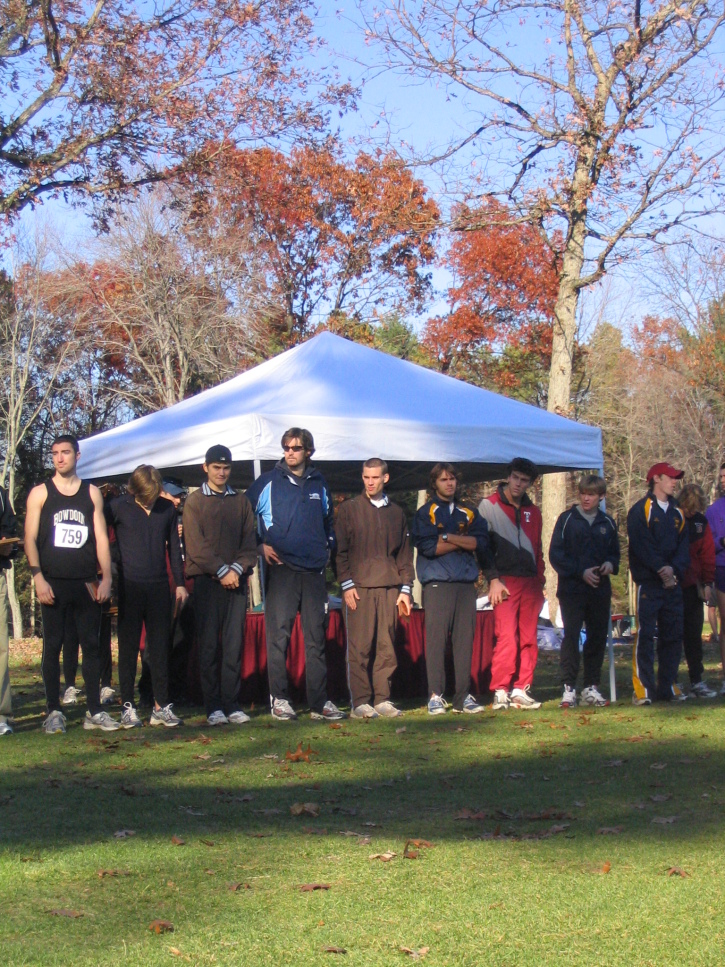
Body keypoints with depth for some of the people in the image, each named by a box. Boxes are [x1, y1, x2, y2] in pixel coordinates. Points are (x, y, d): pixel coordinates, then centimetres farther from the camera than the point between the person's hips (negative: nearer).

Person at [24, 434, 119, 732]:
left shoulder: (92, 493, 11)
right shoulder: (40, 493, 5)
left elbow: (101, 538, 9)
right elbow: (30, 538, 1)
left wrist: (106, 578, 1)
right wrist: (38, 577, -10)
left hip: (86, 583, 2)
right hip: (53, 583, -2)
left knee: (91, 645, 2)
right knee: (52, 646, 1)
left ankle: (94, 711, 5)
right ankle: (54, 712, 4)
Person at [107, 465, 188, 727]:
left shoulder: (167, 508, 7)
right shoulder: (118, 507, -3)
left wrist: (179, 583, 13)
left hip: (159, 586, 3)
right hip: (129, 586, -3)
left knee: (160, 647, 5)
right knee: (128, 648, 2)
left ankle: (161, 706, 10)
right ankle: (128, 706, 7)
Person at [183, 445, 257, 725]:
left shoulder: (241, 501, 14)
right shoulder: (195, 501, 5)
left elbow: (250, 542, 9)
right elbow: (196, 545, -4)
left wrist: (238, 568, -7)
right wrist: (221, 571, -11)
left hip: (235, 580, 3)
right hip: (207, 580, -3)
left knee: (235, 644, 0)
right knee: (208, 645, -3)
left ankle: (232, 704, 3)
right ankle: (213, 707, -1)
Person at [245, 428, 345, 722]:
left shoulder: (319, 484, 15)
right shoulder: (267, 483, 3)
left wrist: (328, 547, 16)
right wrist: (261, 544, -3)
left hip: (314, 569, 4)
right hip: (281, 568, -3)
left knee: (316, 637, 5)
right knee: (278, 634, -5)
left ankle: (319, 701, 9)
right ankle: (279, 699, 1)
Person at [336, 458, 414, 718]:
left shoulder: (396, 512, 16)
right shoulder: (349, 509, 7)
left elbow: (405, 553, 17)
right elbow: (340, 550, 3)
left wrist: (405, 588, 9)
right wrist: (346, 584, -6)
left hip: (390, 588, 3)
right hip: (359, 588, -3)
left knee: (386, 646, 1)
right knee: (359, 647, -5)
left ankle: (383, 699, 6)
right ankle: (360, 702, -2)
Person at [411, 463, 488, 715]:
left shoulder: (469, 513, 18)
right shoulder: (425, 513, 8)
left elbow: (481, 542, 2)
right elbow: (428, 547, -7)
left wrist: (447, 537, -7)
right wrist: (464, 541, -1)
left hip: (466, 583, 3)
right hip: (437, 583, -3)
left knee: (465, 639, 0)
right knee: (436, 638, -8)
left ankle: (463, 696, 4)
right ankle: (436, 696, -6)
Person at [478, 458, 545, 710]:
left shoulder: (533, 512, 18)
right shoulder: (489, 506, 3)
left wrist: (540, 581, 13)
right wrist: (492, 579, -10)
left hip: (530, 582, 5)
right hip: (504, 581, -5)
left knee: (529, 639, 2)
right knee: (506, 637, -13)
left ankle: (521, 690, 7)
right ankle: (500, 691, -8)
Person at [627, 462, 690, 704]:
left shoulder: (677, 513, 17)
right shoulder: (641, 510, -1)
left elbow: (683, 546, 8)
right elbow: (642, 544, -12)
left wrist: (674, 568, -10)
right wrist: (661, 568, -19)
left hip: (673, 582, 6)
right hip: (649, 582, -6)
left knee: (673, 635, 7)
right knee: (645, 635, -9)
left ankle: (668, 685, 14)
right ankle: (643, 688, -8)